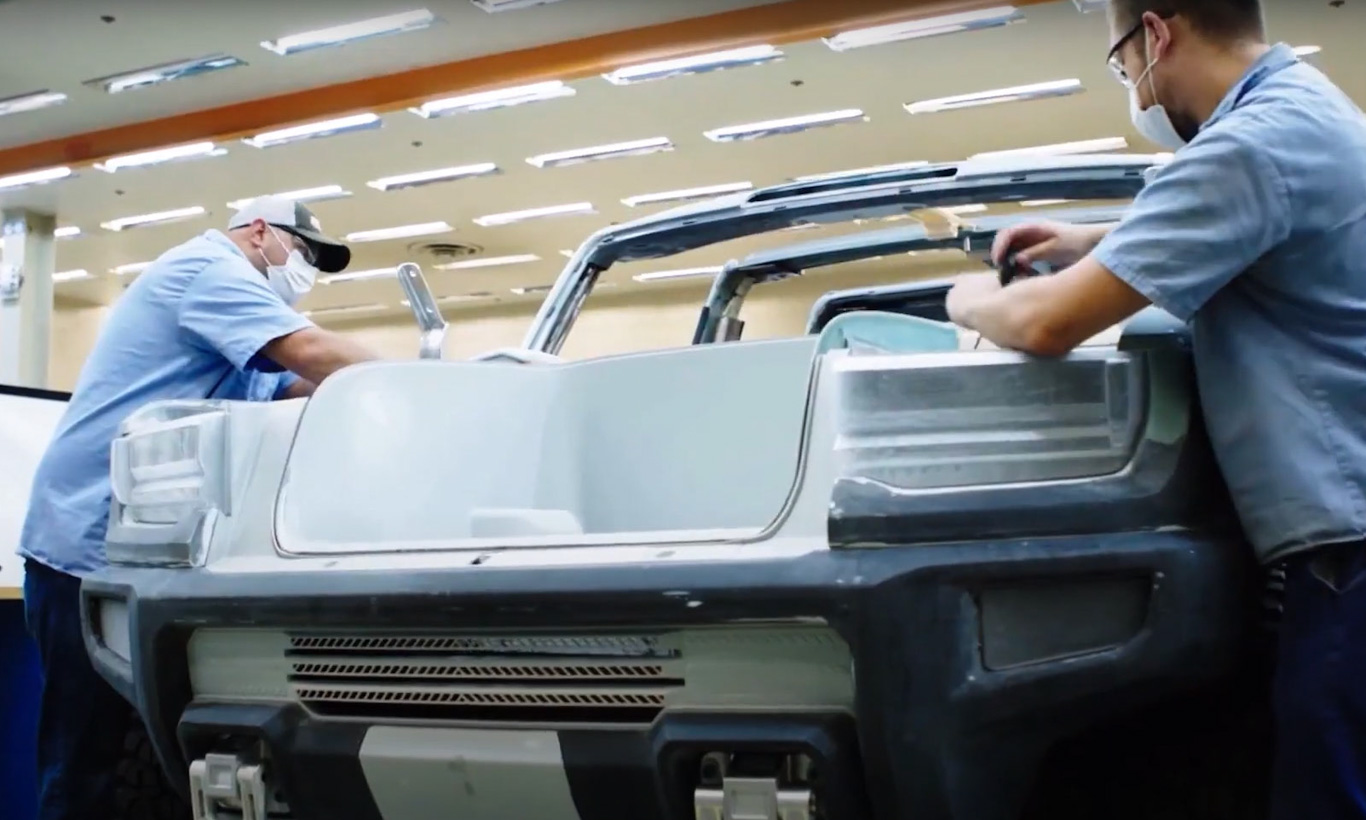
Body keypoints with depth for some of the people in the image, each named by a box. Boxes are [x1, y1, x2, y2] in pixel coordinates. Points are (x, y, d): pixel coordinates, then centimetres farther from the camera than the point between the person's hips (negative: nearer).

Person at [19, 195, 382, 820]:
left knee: (104, 746, 9)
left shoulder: (217, 293, 25)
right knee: (85, 752, -7)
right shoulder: (208, 267, -7)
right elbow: (311, 351, -20)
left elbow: (295, 385, 15)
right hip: (93, 536, -10)